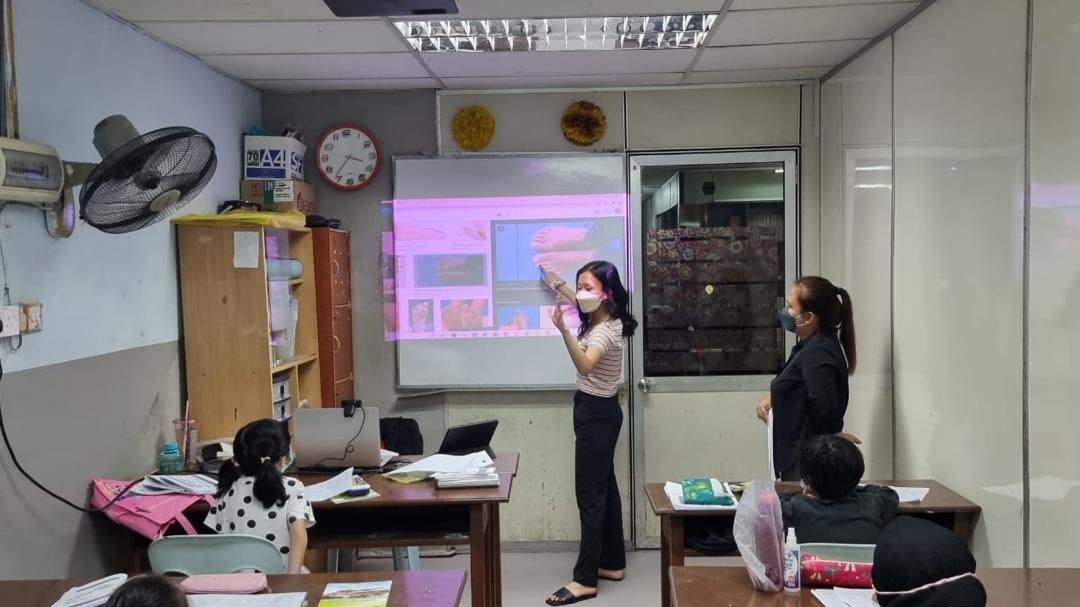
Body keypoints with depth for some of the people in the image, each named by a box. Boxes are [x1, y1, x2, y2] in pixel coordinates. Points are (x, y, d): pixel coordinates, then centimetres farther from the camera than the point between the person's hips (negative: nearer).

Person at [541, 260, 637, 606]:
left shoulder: (605, 331, -22)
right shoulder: (600, 320, 7)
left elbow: (585, 365, -42)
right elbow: (585, 305, 33)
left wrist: (562, 329, -54)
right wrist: (560, 287, 33)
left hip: (596, 413, -10)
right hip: (598, 411, 10)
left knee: (589, 493, -9)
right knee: (604, 488, 14)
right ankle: (613, 563, 23)